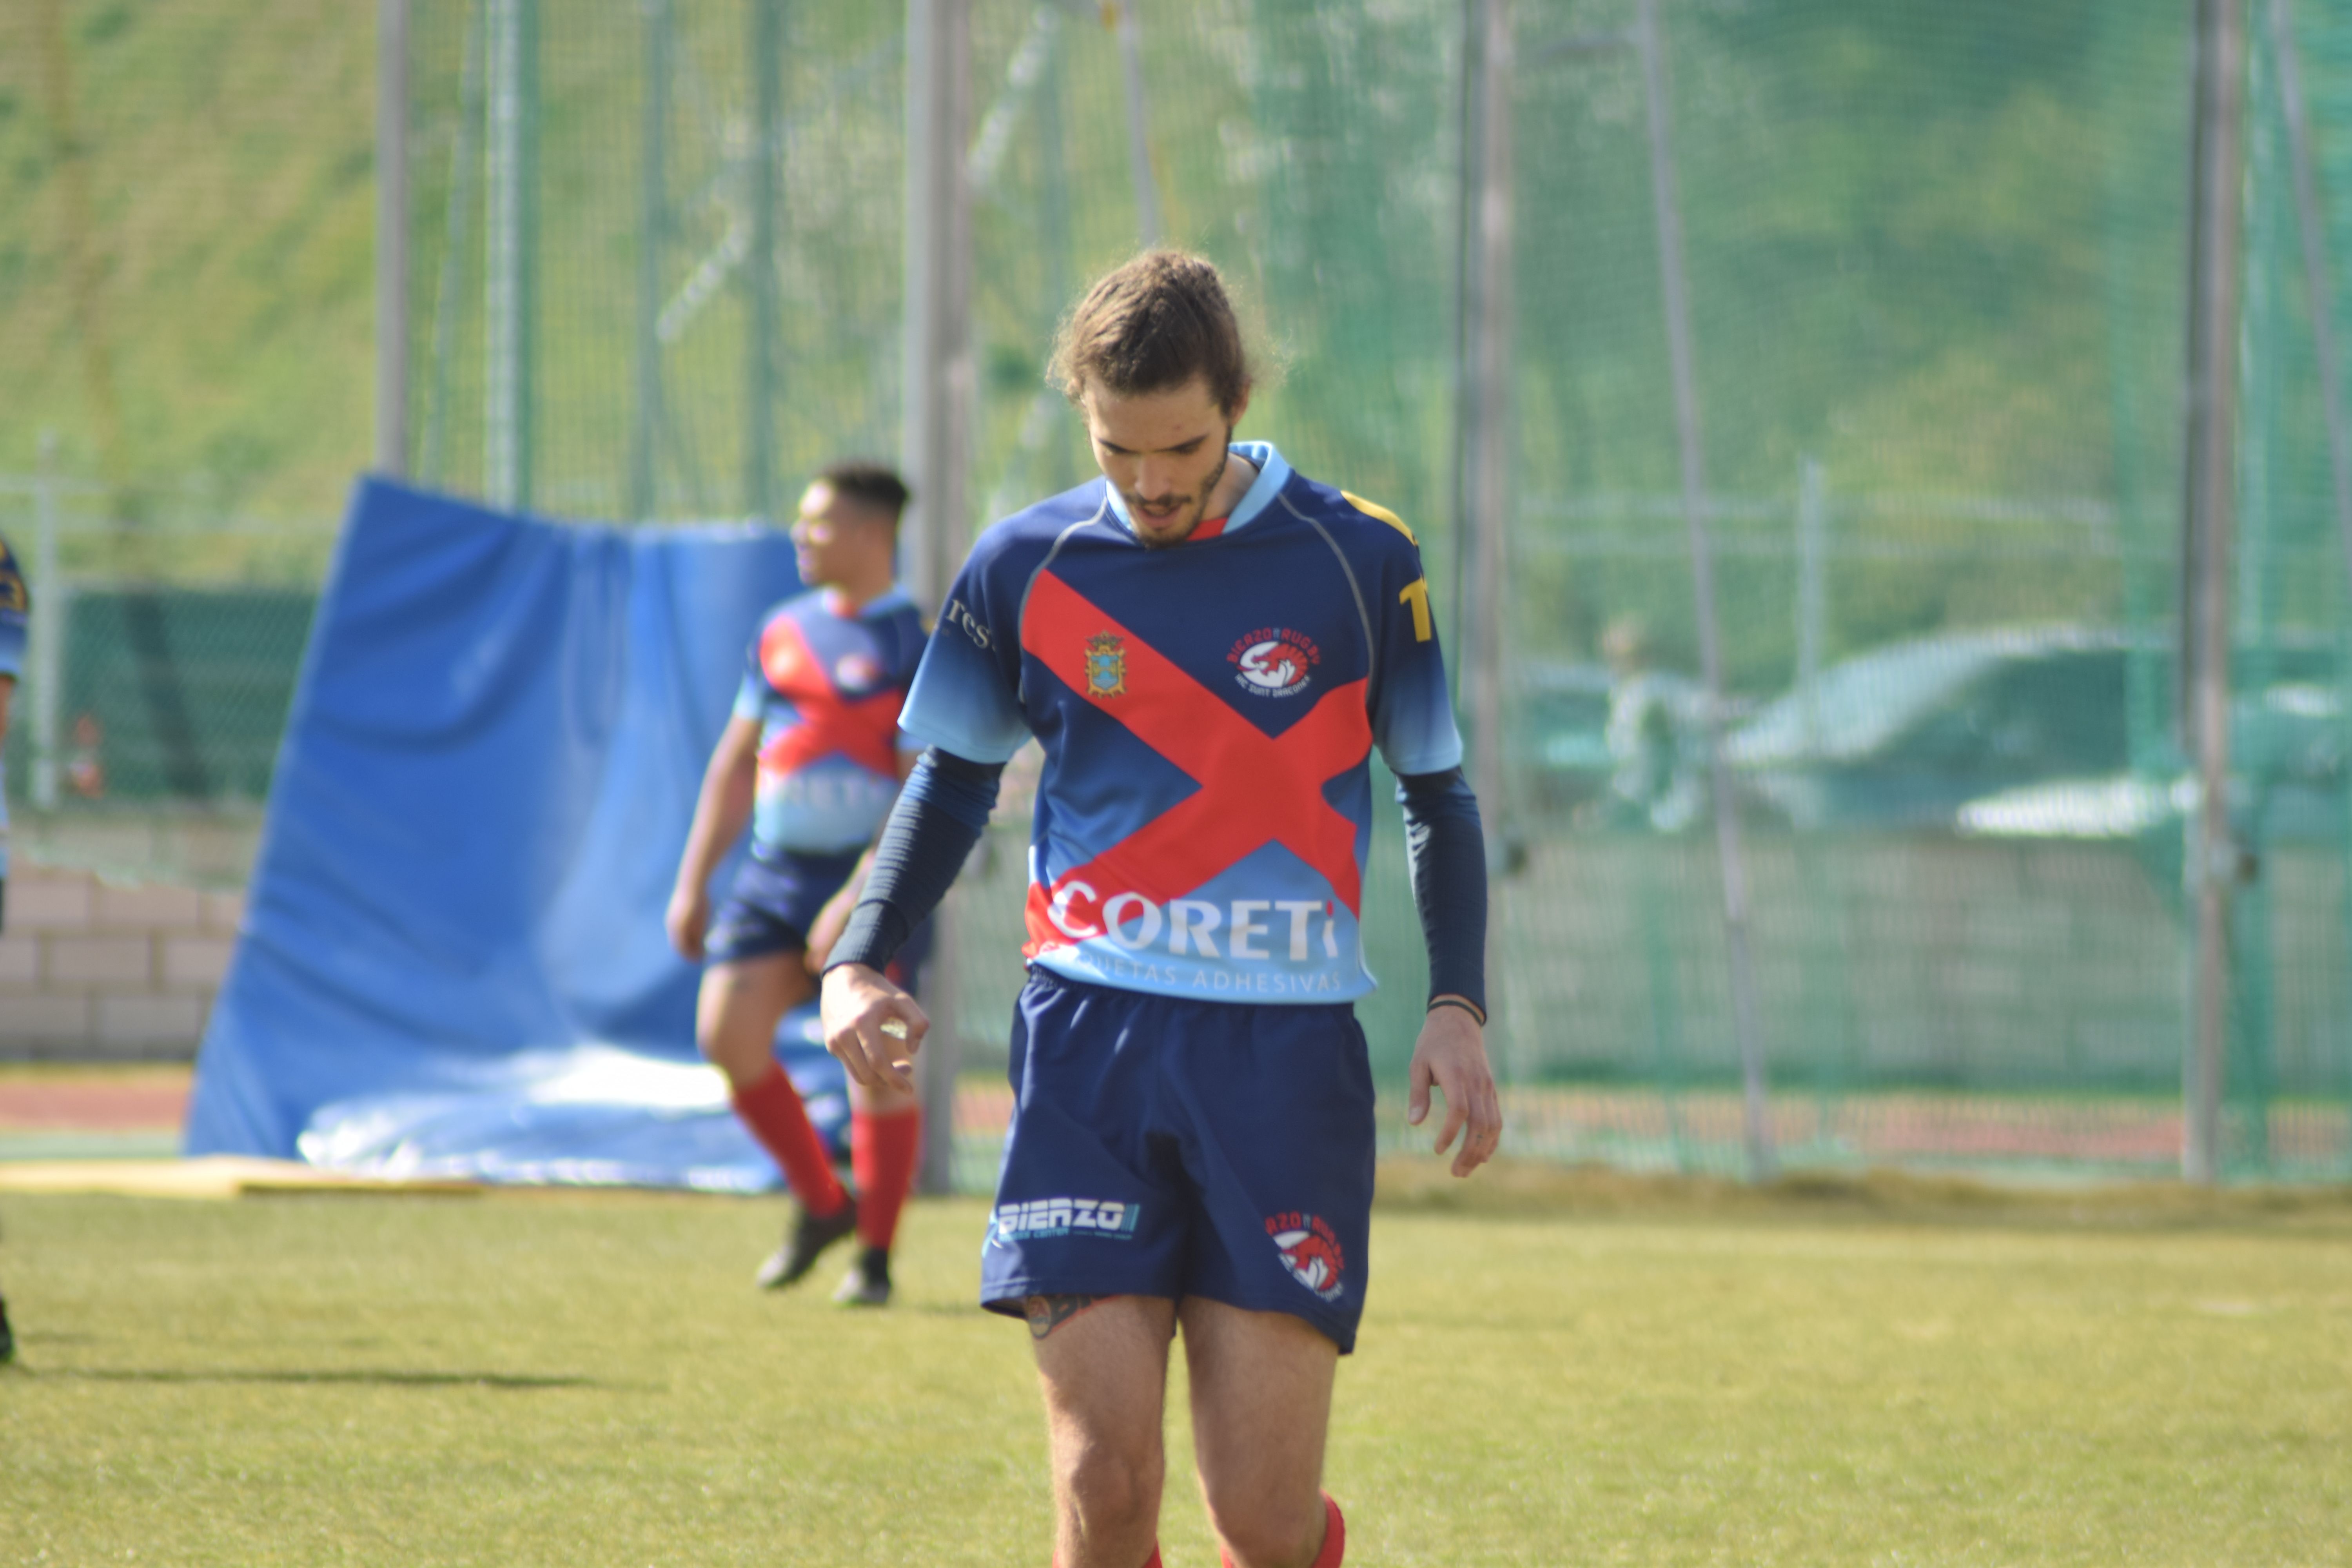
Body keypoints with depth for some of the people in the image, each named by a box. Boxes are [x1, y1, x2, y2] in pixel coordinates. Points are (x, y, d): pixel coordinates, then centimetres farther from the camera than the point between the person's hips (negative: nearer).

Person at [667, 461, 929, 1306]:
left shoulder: (914, 641, -8)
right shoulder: (784, 632, 13)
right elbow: (736, 762, 19)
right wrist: (693, 880, 16)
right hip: (775, 872, 6)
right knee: (727, 1032, -6)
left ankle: (874, 1258, 7)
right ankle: (821, 1205, 13)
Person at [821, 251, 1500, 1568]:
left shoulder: (1362, 565, 2)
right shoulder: (1024, 568, 6)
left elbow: (1441, 799, 12)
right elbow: (954, 783, 19)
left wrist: (1459, 1008, -2)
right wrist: (860, 964, 3)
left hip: (1286, 1060, -1)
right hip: (1091, 1040, 1)